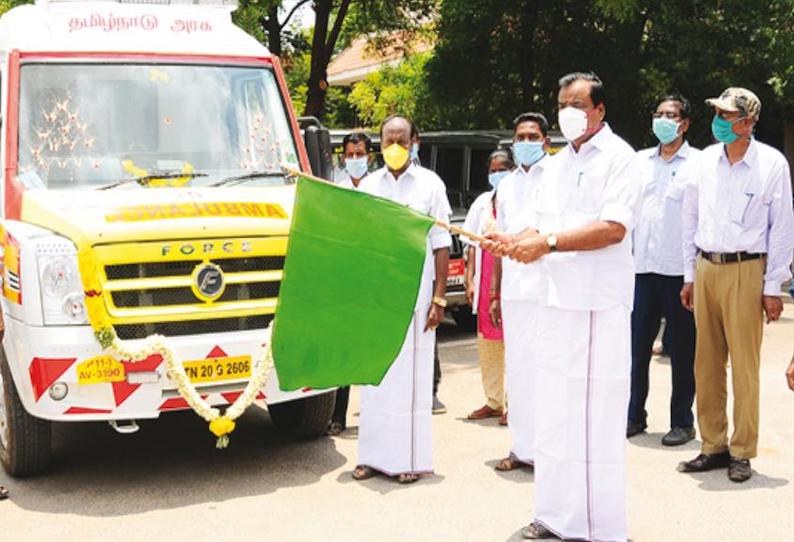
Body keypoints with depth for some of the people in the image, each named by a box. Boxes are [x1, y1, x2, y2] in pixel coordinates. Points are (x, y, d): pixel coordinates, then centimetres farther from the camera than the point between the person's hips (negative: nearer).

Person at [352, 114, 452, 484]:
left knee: (412, 375, 0)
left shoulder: (430, 184, 2)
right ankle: (374, 455, 14)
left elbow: (441, 245, 0)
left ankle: (411, 458, 7)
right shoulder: (367, 186, 10)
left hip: (414, 294, -3)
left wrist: (439, 298, -6)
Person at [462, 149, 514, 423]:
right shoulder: (482, 202, 14)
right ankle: (493, 402, 20)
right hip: (486, 281, 5)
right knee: (487, 341, 9)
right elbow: (472, 244, 13)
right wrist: (470, 279, 5)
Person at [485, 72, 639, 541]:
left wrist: (547, 243, -22)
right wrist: (516, 241, -2)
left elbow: (614, 228, -17)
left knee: (596, 416, -4)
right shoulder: (557, 165, 17)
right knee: (554, 414, 12)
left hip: (600, 305, -7)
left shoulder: (618, 157, -5)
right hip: (557, 300, 7)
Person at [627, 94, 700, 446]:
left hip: (679, 269, -4)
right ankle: (635, 416, 18)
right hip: (642, 266, 4)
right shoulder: (640, 161, 13)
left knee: (681, 348, 4)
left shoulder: (698, 163, -1)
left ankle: (682, 422, 13)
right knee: (637, 344, 8)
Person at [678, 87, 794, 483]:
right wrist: (689, 276, 12)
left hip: (745, 271, -4)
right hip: (705, 268, 4)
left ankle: (742, 453, 11)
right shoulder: (705, 160, 8)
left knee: (744, 366, 0)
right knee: (706, 364, 8)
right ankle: (713, 446, 19)